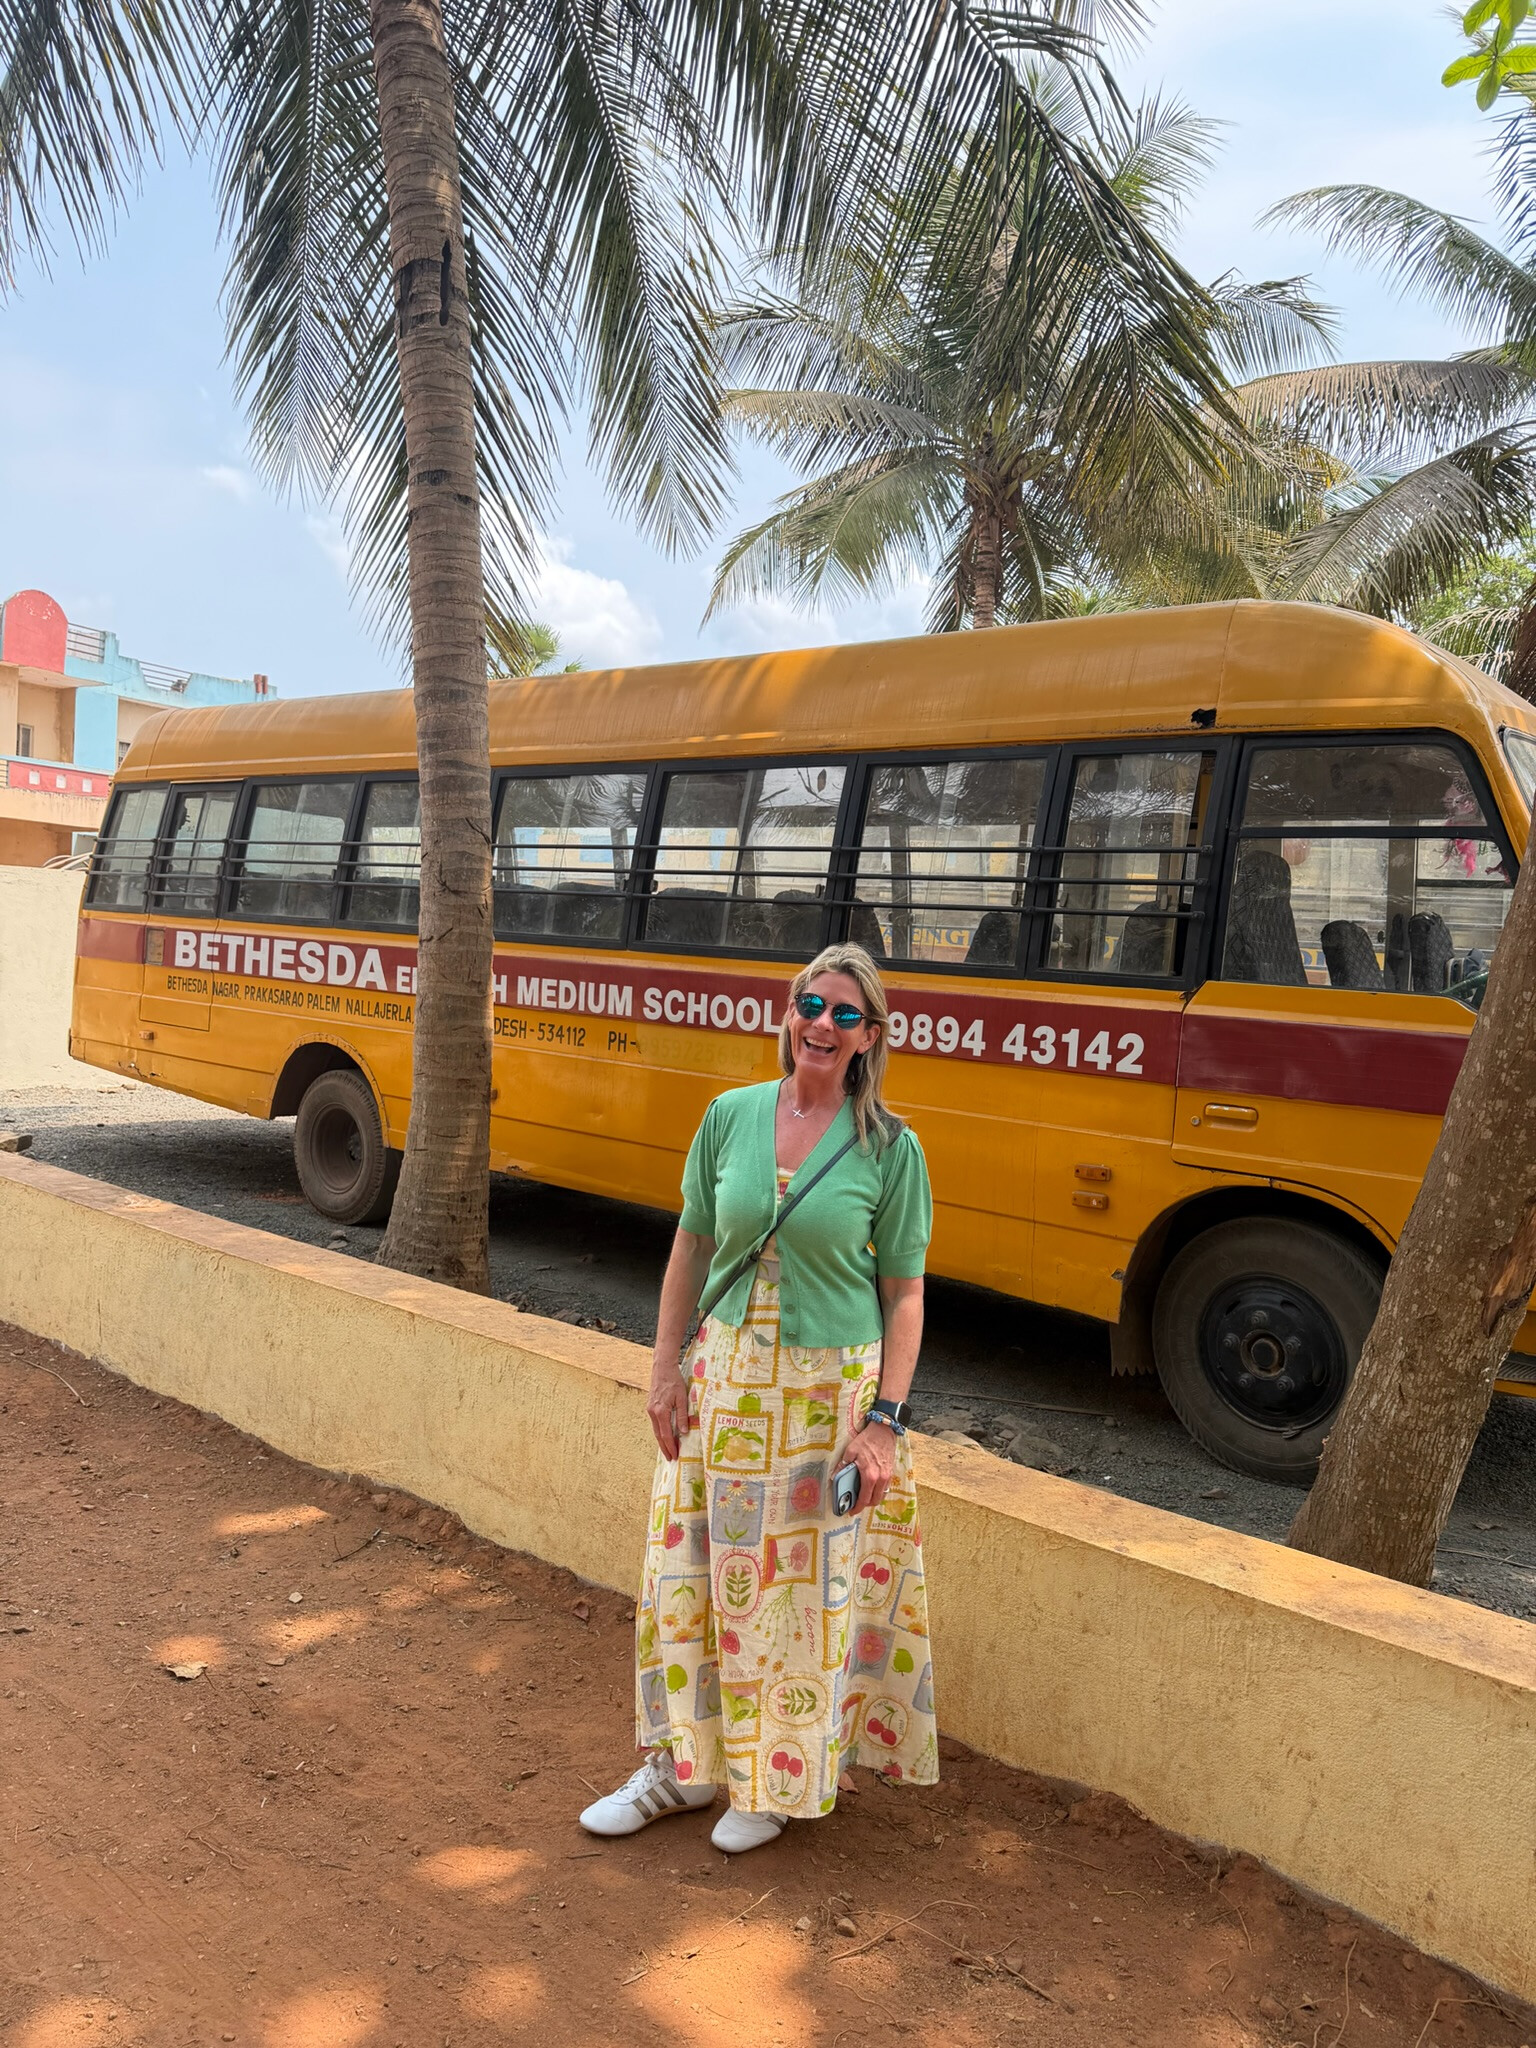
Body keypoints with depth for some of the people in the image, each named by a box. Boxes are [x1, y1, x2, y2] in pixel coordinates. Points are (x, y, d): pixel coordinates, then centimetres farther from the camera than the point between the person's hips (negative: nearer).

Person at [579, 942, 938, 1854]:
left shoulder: (892, 1148, -8)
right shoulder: (730, 1116, -1)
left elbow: (905, 1294, -4)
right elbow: (692, 1249, 6)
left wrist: (885, 1420, -10)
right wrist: (666, 1371, 4)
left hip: (831, 1391, -3)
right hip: (723, 1380, 3)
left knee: (806, 1590, 8)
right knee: (695, 1570, 12)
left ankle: (779, 1781, 30)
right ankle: (684, 1765, 32)